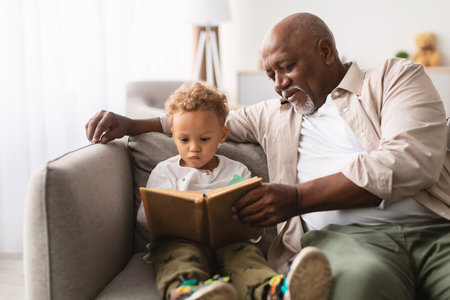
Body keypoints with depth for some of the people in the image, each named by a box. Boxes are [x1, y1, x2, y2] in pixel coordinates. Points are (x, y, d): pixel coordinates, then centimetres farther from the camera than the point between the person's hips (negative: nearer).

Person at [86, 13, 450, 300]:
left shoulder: (394, 76, 12)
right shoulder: (275, 114, 27)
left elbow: (412, 160, -4)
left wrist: (298, 197, -10)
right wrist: (130, 124, 23)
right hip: (344, 234, 2)